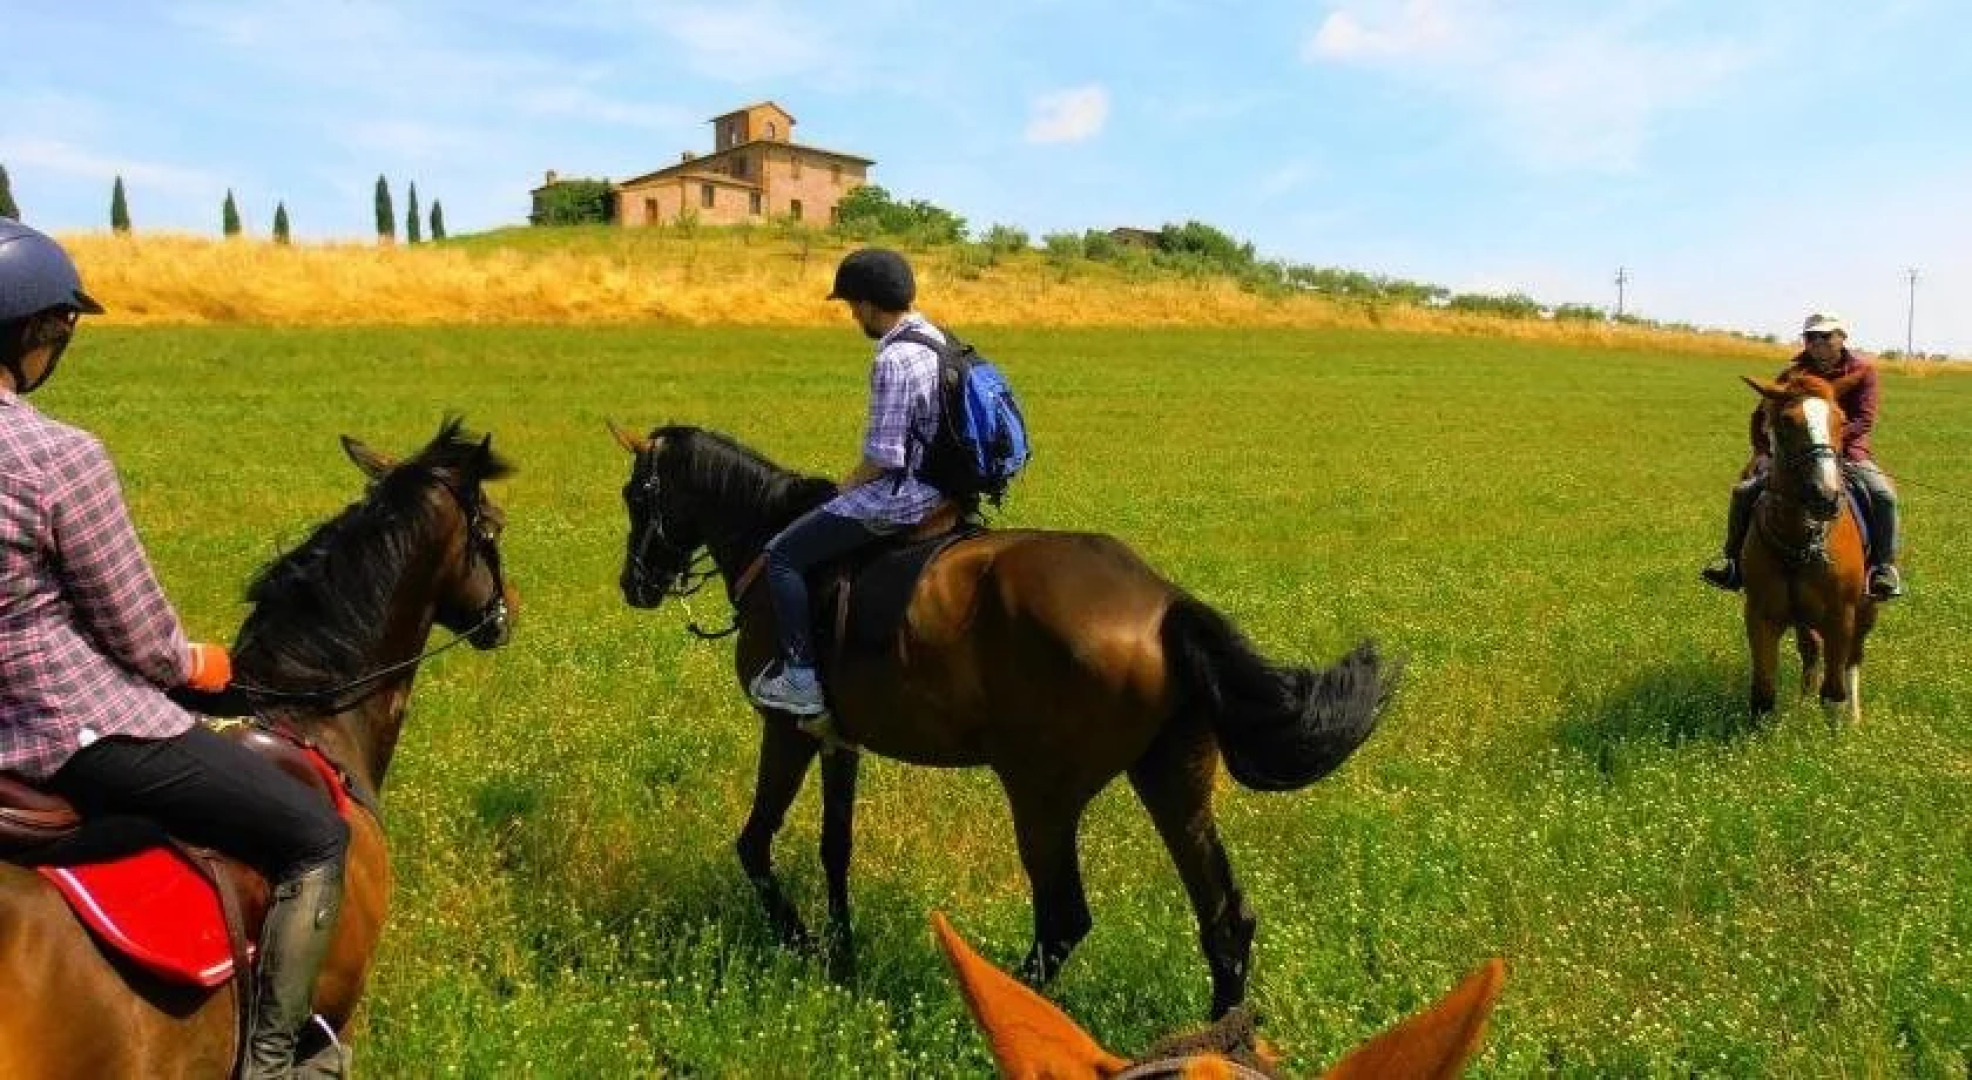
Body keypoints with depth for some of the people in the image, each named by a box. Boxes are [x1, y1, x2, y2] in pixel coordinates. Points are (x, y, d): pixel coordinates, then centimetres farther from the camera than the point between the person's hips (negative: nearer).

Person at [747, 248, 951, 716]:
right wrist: (855, 484, 19)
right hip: (941, 484, 10)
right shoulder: (936, 337, 7)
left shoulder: (892, 361, -22)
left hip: (904, 492, -10)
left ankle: (801, 680, -6)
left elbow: (882, 458, -22)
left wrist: (844, 488, -3)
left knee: (781, 554, -5)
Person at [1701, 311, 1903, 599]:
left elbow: (1864, 420, -13)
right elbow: (1763, 414, 6)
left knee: (1884, 495, -29)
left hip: (1848, 454, -2)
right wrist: (1762, 451, -8)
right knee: (1744, 491, -13)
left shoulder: (1863, 369, -4)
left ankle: (1884, 566, -13)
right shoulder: (1795, 372, 2)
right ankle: (1733, 560, 0)